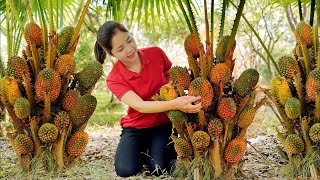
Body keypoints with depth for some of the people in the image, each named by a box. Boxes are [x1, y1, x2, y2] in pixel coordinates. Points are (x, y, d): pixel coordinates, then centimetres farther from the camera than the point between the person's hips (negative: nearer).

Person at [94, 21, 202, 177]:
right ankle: (143, 151, 9)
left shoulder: (156, 53, -11)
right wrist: (175, 104, -48)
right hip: (135, 127, 0)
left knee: (159, 170, -22)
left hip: (163, 123, 0)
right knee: (125, 170, -23)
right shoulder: (114, 79, -17)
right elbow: (140, 106, -32)